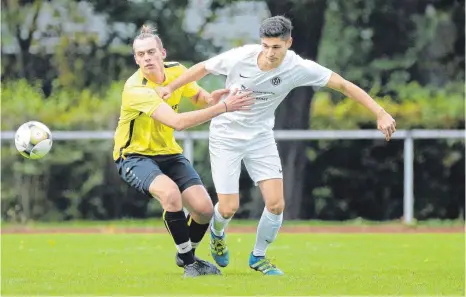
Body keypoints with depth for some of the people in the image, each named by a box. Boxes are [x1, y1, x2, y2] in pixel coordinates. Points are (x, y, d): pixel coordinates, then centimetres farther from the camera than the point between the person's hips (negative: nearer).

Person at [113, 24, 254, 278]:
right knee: (170, 192, -35)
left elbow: (197, 95, 15)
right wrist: (223, 107, -40)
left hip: (167, 152, 6)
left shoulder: (175, 71, -7)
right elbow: (177, 122, -37)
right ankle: (189, 262, -18)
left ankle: (186, 254, 24)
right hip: (134, 155, -6)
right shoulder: (135, 89, -28)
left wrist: (210, 99, -11)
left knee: (204, 209, -8)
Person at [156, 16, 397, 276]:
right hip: (226, 135, -2)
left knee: (276, 204, -10)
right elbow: (203, 68, -4)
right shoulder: (240, 57, -23)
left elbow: (344, 85, -17)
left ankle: (258, 256, 17)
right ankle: (217, 233, 32)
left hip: (260, 137, 2)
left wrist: (380, 113, -23)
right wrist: (170, 88, 1)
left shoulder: (298, 68, -20)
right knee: (229, 208, -7)